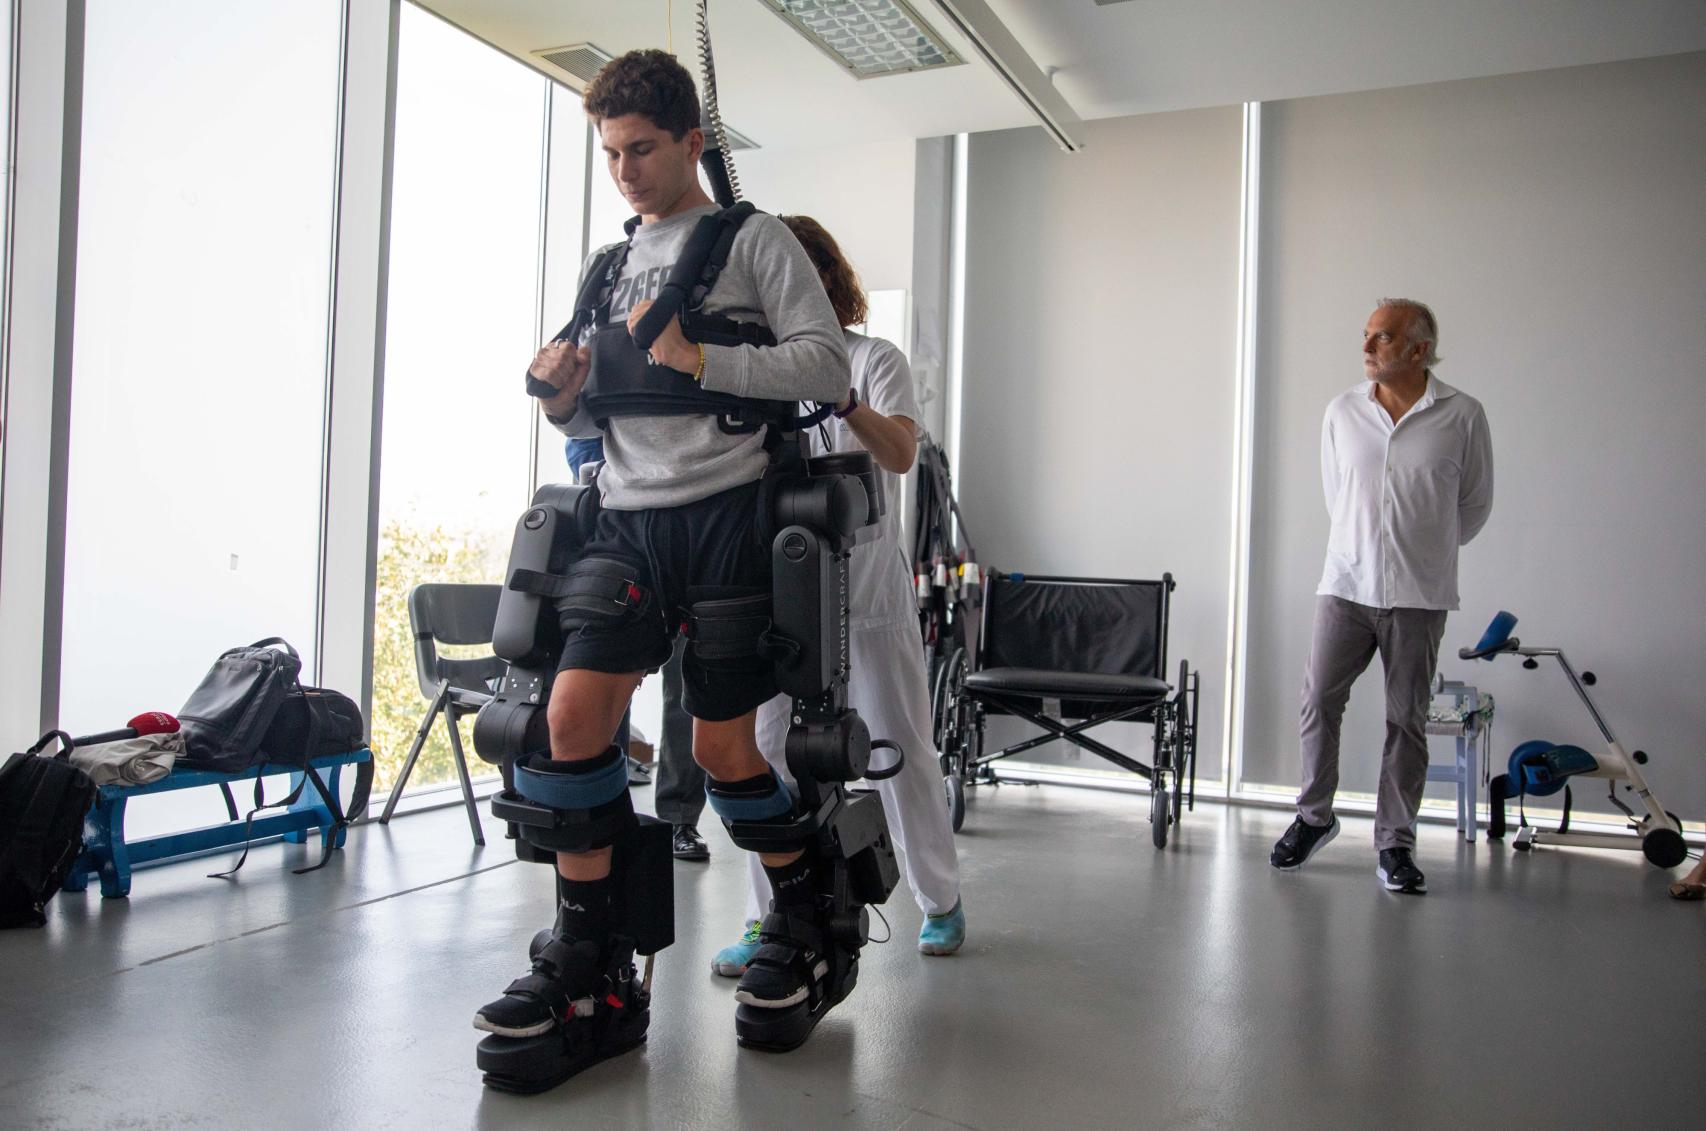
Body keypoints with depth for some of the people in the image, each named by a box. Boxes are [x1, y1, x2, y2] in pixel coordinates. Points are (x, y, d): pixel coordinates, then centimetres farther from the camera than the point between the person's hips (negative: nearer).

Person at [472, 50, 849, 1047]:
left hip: (727, 514, -5)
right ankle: (587, 968, 2)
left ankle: (816, 929, 23)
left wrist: (697, 358, -14)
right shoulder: (606, 269, 22)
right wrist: (561, 398, 2)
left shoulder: (755, 241, 5)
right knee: (574, 710, -12)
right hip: (628, 517, 5)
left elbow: (828, 367, -7)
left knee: (722, 748, -2)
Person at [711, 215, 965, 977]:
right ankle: (766, 921, 5)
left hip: (867, 588, -3)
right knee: (771, 750, -2)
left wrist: (841, 397, -29)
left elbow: (901, 453, -15)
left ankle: (941, 900, 24)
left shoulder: (875, 359, 2)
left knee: (899, 748, 6)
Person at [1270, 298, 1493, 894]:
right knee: (1318, 702, 1)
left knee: (1406, 721, 5)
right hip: (1345, 584, 2)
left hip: (1419, 595, -2)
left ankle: (1395, 844, 15)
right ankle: (1314, 817, 20)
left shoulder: (1462, 415, -2)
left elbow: (1475, 503, 9)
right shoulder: (1342, 410, 5)